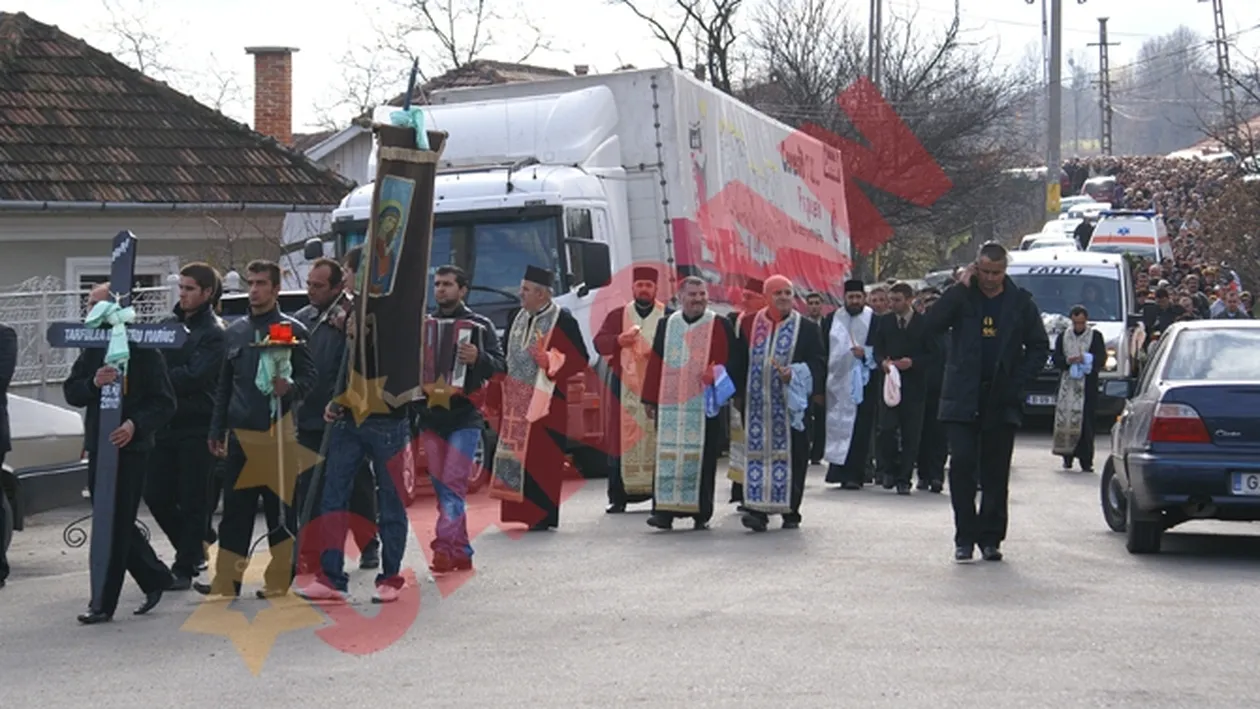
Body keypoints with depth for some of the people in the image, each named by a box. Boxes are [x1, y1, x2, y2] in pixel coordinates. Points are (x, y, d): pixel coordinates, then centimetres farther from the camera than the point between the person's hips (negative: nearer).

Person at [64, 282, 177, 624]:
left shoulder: (144, 351, -8)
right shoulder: (91, 350, 10)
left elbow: (164, 403, -9)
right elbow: (71, 392, 5)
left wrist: (136, 425, -25)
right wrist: (93, 383, -16)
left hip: (131, 447, -6)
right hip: (97, 446, 7)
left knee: (116, 526, -5)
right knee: (117, 524, 13)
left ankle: (104, 603, -2)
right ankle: (155, 578, 30)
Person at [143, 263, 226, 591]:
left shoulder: (214, 333, -7)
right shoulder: (170, 324, 15)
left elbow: (194, 376, -18)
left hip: (197, 427, -7)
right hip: (166, 424, 7)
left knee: (192, 501, -1)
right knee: (156, 495, 7)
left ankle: (185, 567, 6)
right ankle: (194, 550, 26)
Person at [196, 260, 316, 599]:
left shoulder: (292, 330, 0)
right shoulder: (235, 331, 15)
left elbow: (309, 377, -2)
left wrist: (290, 387, -23)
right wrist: (217, 430, 17)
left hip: (277, 433, -5)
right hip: (240, 432, 5)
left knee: (280, 508, 1)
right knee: (235, 509, 4)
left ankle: (279, 581, 7)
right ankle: (226, 580, 5)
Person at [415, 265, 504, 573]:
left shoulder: (480, 326, 3)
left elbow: (499, 365, -4)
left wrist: (478, 358, -23)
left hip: (465, 417, -4)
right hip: (430, 415, 4)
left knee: (452, 483, -13)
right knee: (441, 486, 5)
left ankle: (445, 547, -16)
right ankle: (461, 553, 11)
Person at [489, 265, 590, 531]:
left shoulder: (562, 320, -7)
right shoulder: (515, 317, 12)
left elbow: (580, 359, -8)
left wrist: (549, 361, -18)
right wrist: (499, 386, 10)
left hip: (544, 401, -6)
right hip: (516, 401, 6)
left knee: (542, 457, -5)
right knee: (516, 455, 6)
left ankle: (543, 515, 1)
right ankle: (524, 510, 13)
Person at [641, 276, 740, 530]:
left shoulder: (720, 326, 4)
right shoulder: (667, 326, 11)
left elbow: (732, 361, 1)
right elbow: (655, 365, 12)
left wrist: (718, 376, -19)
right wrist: (650, 399, 8)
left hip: (705, 405, -2)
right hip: (670, 405, 2)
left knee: (702, 458, -1)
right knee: (668, 457, -2)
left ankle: (701, 513, 7)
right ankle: (665, 509, -1)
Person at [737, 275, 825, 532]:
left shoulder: (807, 328, 3)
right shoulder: (752, 326, 7)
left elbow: (817, 364, -1)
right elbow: (741, 362, 11)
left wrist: (794, 374, -17)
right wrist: (740, 394, 4)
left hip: (792, 402, -1)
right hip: (758, 402, 1)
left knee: (793, 455, 1)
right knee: (758, 451, -5)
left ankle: (790, 510, 10)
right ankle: (758, 509, -9)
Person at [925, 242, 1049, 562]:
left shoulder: (1020, 302, 5)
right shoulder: (963, 298, 2)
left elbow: (1039, 347, 10)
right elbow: (932, 323, -14)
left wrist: (1018, 381, -2)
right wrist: (961, 287, -14)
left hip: (1002, 401, 1)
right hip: (963, 400, -1)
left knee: (996, 473, 4)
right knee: (962, 465, -8)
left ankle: (990, 538, 12)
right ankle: (965, 538, -3)